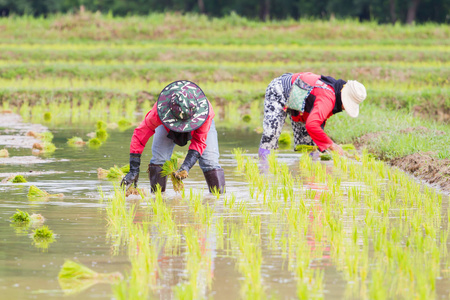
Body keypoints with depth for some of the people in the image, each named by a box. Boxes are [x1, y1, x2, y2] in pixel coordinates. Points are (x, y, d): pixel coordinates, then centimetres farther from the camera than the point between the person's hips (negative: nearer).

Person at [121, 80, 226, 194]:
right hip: (168, 126, 0)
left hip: (198, 125, 0)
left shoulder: (205, 111, -44)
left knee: (210, 161, -17)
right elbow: (140, 134, -35)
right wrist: (134, 171, -38)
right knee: (158, 158, -19)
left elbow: (199, 142, -34)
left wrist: (186, 167, -48)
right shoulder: (159, 110, -44)